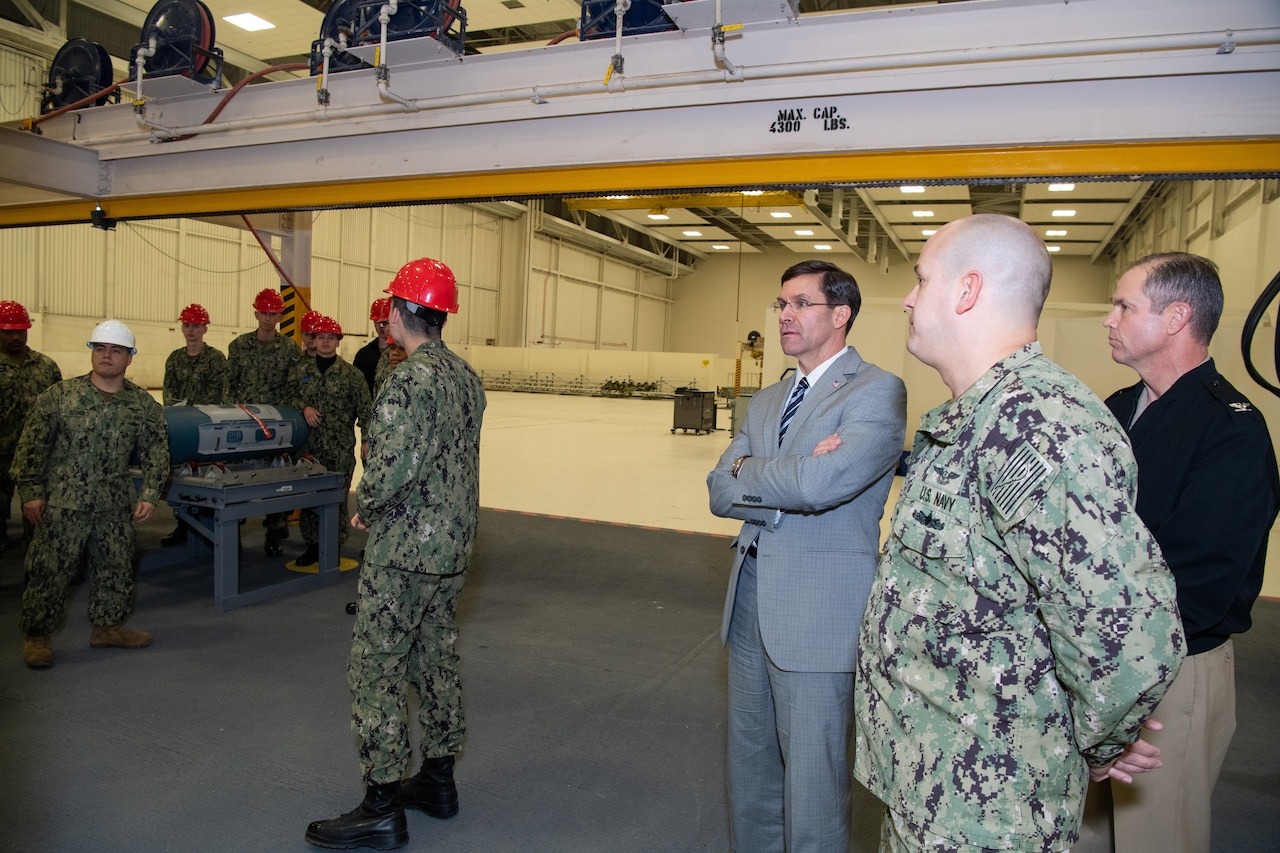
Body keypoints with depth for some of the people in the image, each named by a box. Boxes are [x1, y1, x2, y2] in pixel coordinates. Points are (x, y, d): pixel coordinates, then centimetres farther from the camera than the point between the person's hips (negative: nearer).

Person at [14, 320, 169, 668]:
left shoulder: (144, 405, 3)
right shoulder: (60, 396, -3)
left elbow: (155, 452, 7)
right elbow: (32, 446, -1)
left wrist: (150, 495, -1)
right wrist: (31, 492, -5)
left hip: (116, 508, 3)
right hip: (62, 505, -3)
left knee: (116, 568, 10)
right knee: (49, 571, 0)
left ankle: (108, 626, 26)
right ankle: (36, 635, 15)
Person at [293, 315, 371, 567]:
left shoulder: (351, 374, 0)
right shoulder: (302, 369, 8)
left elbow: (365, 409, -1)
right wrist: (304, 407, -8)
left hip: (341, 449, -3)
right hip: (309, 446, 3)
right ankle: (313, 544, 17)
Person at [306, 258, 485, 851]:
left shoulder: (410, 380, -20)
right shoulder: (466, 378, 7)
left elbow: (391, 469, -26)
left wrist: (364, 507, -6)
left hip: (404, 552, -9)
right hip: (454, 547, 9)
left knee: (376, 670, 3)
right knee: (435, 657, 18)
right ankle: (438, 780, 32)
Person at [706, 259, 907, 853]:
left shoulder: (878, 391, -10)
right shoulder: (766, 401, 13)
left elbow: (820, 484, -25)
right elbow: (721, 493, 2)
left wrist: (747, 471, -8)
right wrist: (791, 475, -15)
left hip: (819, 611, -7)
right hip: (750, 601, 8)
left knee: (812, 781, 5)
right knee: (749, 760, 22)